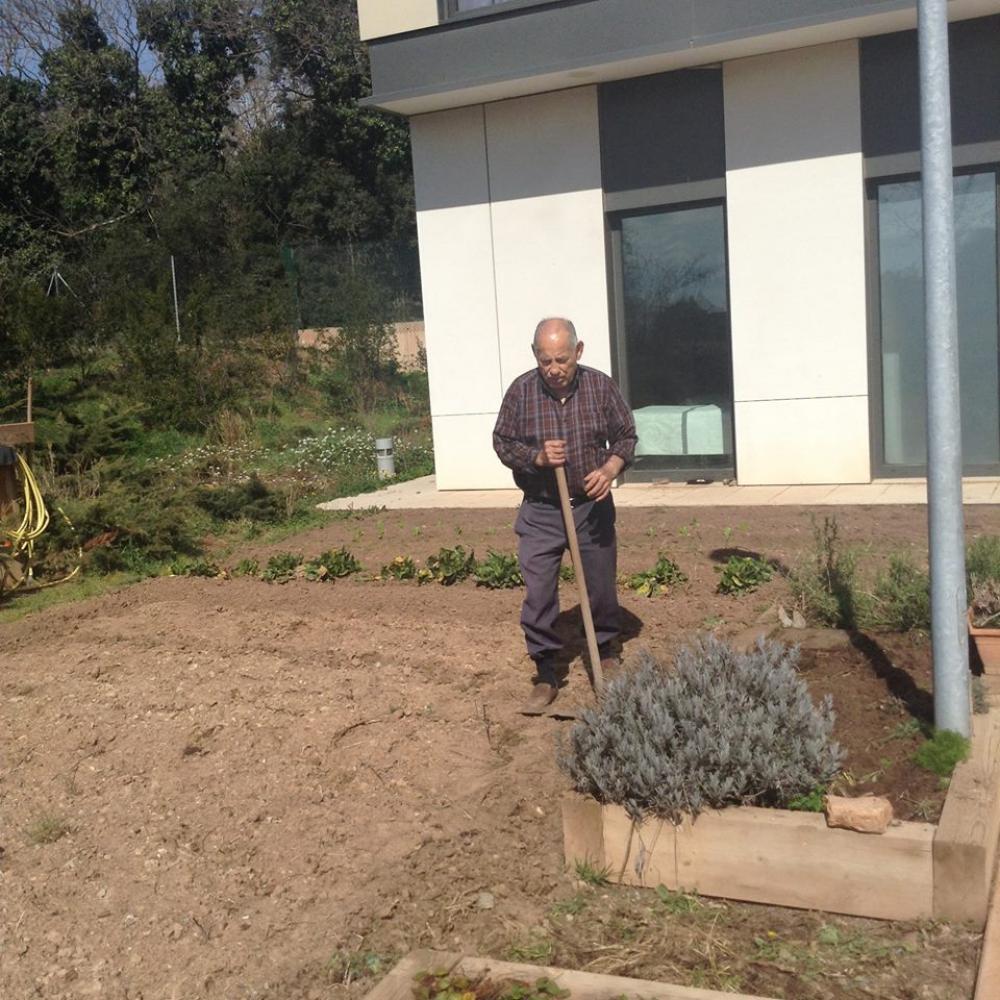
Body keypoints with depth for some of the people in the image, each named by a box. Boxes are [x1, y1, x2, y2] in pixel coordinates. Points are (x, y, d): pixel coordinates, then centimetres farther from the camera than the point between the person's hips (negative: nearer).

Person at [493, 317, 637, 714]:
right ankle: (546, 675, 12)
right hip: (539, 511, -1)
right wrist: (537, 458, -18)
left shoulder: (600, 386, -7)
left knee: (602, 589, 12)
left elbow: (625, 436, 3)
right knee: (538, 597, -2)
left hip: (592, 506, 1)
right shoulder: (521, 391, -9)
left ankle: (607, 655, 36)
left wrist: (609, 470, -16)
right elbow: (502, 443, 0)